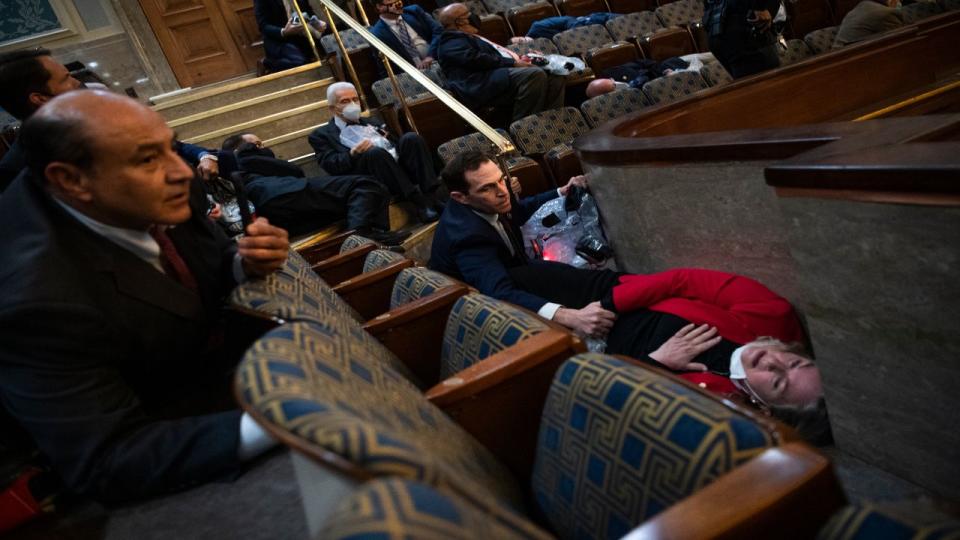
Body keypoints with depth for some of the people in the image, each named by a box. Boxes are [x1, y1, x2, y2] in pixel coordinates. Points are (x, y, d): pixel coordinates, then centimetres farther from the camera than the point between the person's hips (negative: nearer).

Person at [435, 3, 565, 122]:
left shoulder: (471, 38, 33)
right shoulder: (451, 40, 2)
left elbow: (496, 54, 32)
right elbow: (474, 59, -14)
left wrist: (517, 58, 12)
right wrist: (513, 62, -14)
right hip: (483, 85, -10)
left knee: (555, 77, -2)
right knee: (535, 75, -30)